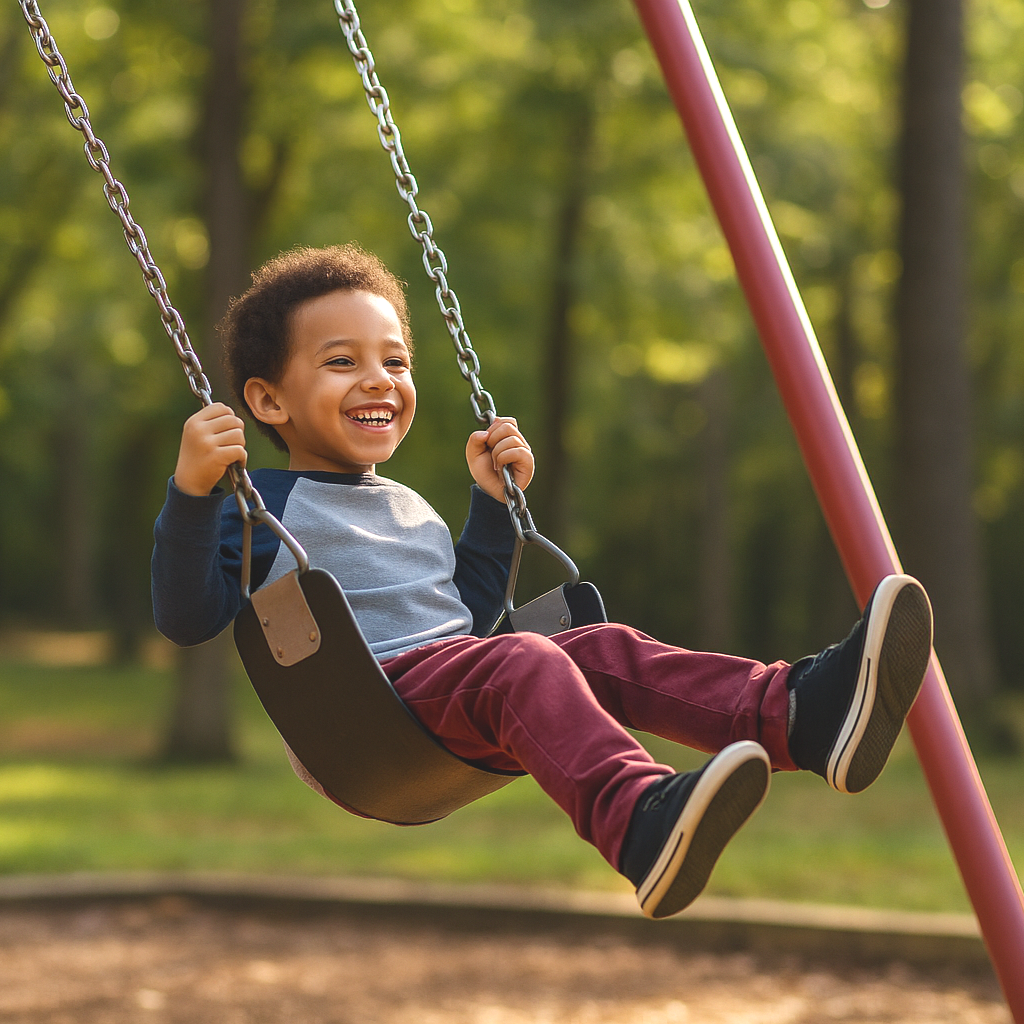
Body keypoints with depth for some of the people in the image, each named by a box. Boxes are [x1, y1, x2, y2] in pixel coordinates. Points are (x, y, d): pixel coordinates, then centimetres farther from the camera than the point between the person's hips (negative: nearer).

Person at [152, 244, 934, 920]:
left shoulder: (410, 508, 30)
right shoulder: (260, 507, 6)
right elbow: (186, 618, -4)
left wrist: (493, 504, 29)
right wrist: (191, 494, -17)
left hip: (452, 717, 8)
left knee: (603, 649, -17)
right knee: (523, 664, -34)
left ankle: (800, 713, -40)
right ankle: (640, 822, -63)